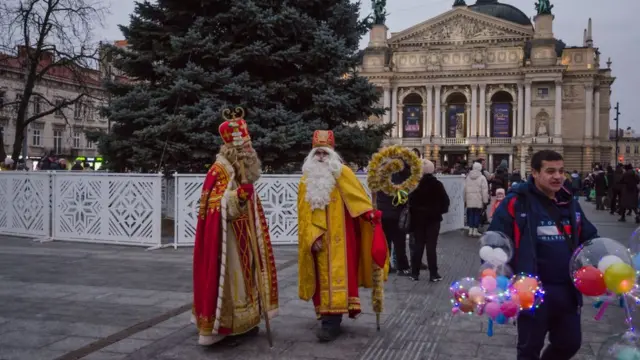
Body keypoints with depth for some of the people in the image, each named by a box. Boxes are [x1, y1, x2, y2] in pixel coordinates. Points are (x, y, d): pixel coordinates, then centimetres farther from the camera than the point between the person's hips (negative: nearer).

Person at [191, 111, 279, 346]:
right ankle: (219, 325, 4)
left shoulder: (244, 171, 11)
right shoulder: (219, 170, -15)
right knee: (225, 278, -5)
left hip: (243, 236, 9)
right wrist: (238, 195, -35)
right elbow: (214, 207, -22)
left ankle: (244, 321, 21)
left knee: (244, 276, 12)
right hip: (225, 237, -9)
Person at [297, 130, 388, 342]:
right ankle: (328, 316, 20)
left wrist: (369, 213, -30)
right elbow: (304, 213, 4)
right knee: (323, 274, 8)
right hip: (318, 237, 4)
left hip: (339, 237, -3)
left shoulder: (342, 173, -1)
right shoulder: (306, 180, 8)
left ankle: (331, 321, -9)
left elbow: (357, 194, -14)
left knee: (338, 272, -7)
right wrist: (312, 236, -6)